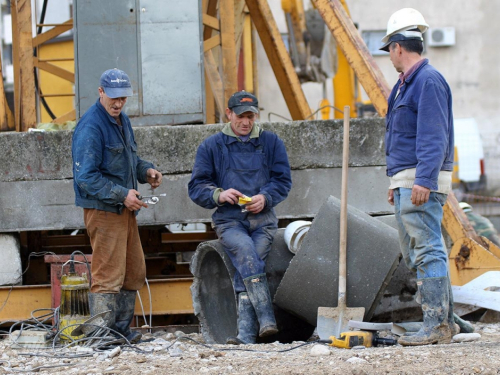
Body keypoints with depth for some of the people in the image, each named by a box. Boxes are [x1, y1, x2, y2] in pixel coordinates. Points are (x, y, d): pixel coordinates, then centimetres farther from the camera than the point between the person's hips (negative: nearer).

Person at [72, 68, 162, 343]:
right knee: (109, 275, -11)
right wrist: (122, 194, -23)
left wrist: (146, 170, 7)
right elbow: (86, 176, -20)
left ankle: (121, 330, 21)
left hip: (124, 209, 10)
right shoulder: (90, 127, -16)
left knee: (134, 273, 14)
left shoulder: (121, 121, 15)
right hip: (103, 209, -10)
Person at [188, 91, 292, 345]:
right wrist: (219, 195, -12)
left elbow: (283, 181, 10)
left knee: (245, 267, -22)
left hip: (262, 220, 1)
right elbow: (196, 187, 9)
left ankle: (246, 333, -27)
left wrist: (265, 197, -10)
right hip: (229, 221, -1)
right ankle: (265, 320, -37)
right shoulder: (211, 146, 12)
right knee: (245, 250, -31)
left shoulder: (271, 143, 15)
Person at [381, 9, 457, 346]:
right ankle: (445, 321, 15)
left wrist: (424, 180, -26)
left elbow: (433, 137, -20)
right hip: (406, 184, 11)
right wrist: (396, 183, 26)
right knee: (414, 254, 12)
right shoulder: (406, 84, 20)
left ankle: (437, 327, -12)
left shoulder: (429, 81, -12)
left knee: (427, 251, -12)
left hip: (423, 183, -11)